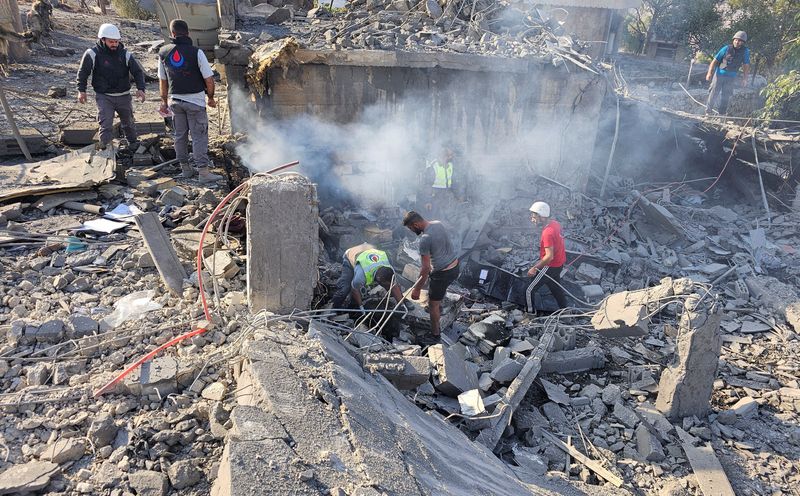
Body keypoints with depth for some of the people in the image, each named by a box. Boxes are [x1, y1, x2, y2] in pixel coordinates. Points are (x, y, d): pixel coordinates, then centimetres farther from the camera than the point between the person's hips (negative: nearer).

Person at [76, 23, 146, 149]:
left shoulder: (125, 54, -4)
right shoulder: (93, 54, -9)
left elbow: (138, 72, -5)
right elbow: (83, 72, 0)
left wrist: (140, 88, -21)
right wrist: (81, 90, -6)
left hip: (124, 96, 3)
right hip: (104, 97, -3)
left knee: (128, 122, 20)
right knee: (106, 124, -14)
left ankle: (132, 143, 43)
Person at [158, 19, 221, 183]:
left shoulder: (163, 53, 1)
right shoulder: (196, 52, -13)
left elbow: (162, 80, 9)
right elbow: (209, 79, -12)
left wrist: (164, 101, 20)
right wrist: (211, 98, 4)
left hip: (175, 100, 4)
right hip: (195, 100, -4)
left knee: (180, 135, 15)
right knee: (199, 136, -2)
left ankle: (185, 169, 23)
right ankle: (204, 172, -4)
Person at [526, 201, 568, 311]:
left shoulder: (547, 233, -30)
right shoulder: (554, 223, -1)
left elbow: (549, 256, -31)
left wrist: (535, 268, -23)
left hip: (550, 267, -9)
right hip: (559, 263, 9)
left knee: (529, 291, 0)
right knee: (556, 289, 25)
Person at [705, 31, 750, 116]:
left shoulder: (745, 51, -3)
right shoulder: (726, 48, -9)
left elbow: (746, 65, 6)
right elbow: (715, 60, -6)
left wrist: (745, 78, 3)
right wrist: (710, 72, -13)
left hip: (731, 77, 2)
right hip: (719, 74, -2)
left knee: (725, 96, 6)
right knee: (714, 93, 1)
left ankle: (721, 114, 14)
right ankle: (708, 111, 10)